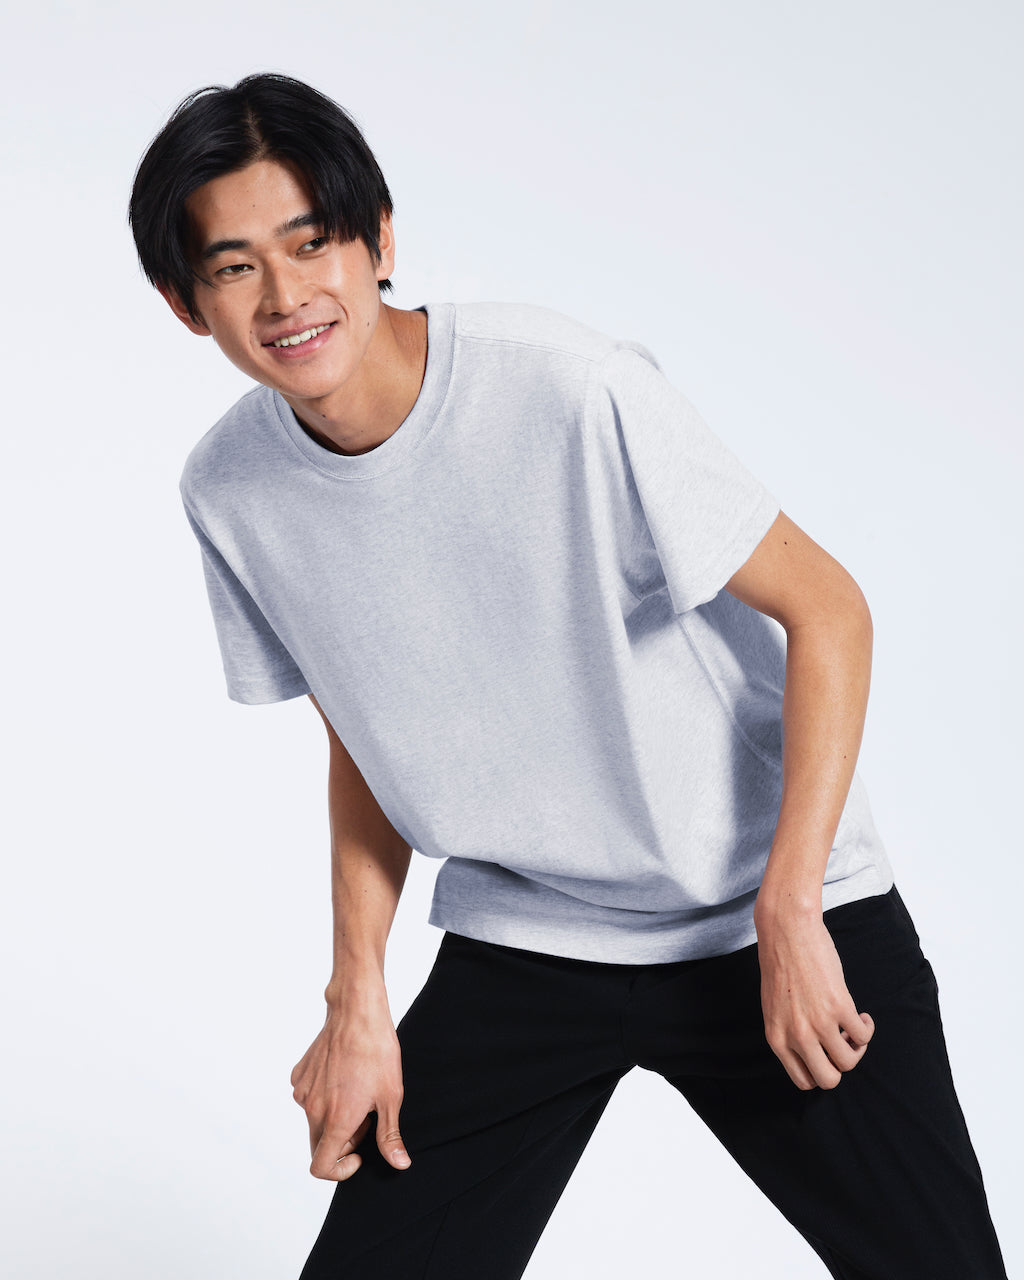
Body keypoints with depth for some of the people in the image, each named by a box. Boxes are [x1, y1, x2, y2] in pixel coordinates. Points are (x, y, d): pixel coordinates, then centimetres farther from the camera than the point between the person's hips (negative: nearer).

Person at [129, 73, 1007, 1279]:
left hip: (768, 912, -3)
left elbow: (825, 607, -15)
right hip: (516, 942, 4)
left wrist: (788, 913, -19)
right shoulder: (230, 490, -6)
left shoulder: (575, 390, -22)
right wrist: (356, 999, 2)